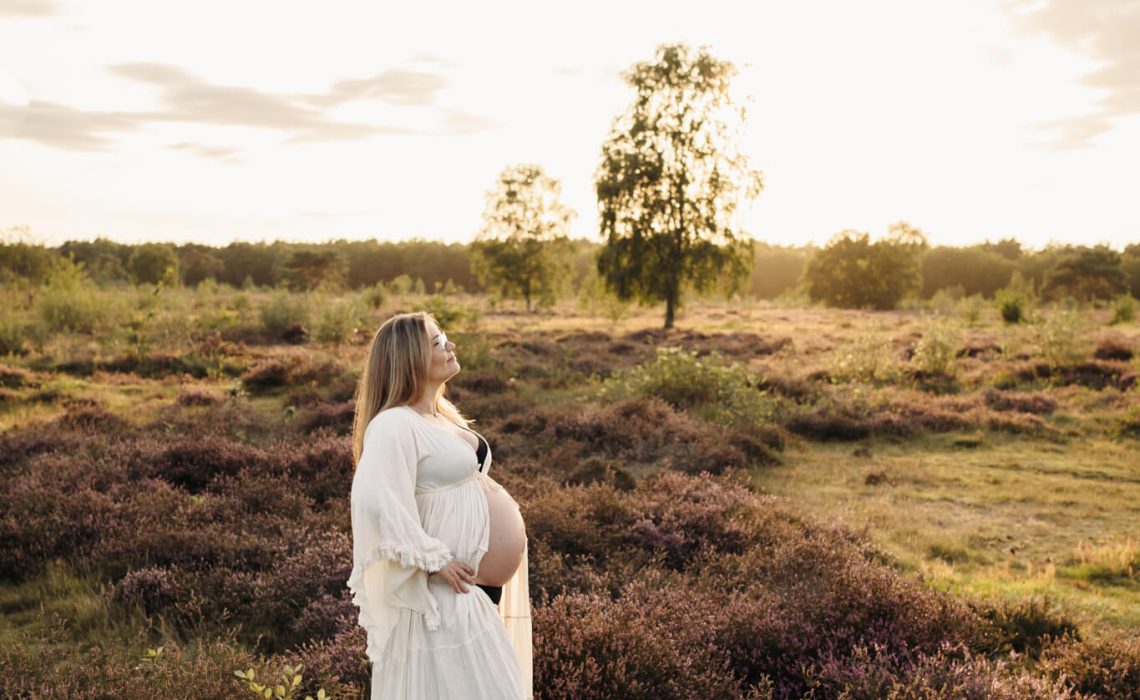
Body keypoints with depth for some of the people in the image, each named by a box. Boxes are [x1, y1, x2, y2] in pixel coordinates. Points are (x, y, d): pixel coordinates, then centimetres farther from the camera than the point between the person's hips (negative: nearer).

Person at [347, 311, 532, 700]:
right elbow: (377, 503, -30)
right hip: (441, 589, -9)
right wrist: (434, 561, -24)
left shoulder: (439, 414, 9)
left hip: (475, 582, 10)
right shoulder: (394, 425, -21)